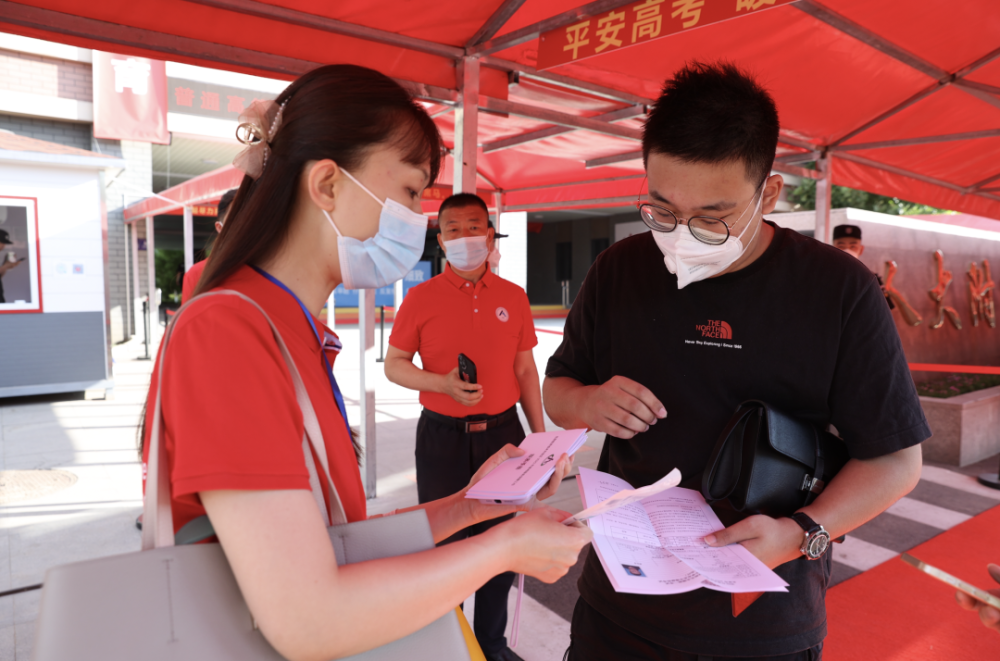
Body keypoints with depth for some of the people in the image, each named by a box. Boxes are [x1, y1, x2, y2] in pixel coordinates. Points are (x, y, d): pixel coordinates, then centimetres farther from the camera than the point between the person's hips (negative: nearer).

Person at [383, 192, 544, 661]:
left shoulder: (513, 298, 2)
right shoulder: (421, 298, -4)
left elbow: (526, 370, 8)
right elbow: (394, 365, 0)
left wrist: (539, 434, 6)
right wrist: (444, 383, -17)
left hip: (502, 433, 3)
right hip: (443, 437, -2)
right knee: (444, 542, 11)